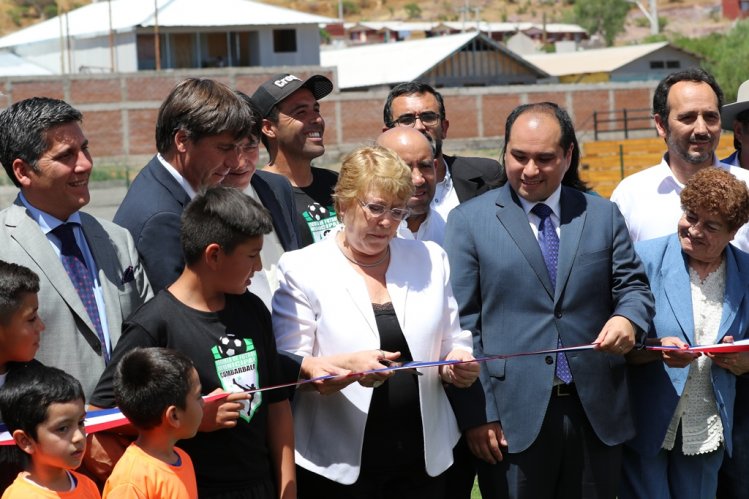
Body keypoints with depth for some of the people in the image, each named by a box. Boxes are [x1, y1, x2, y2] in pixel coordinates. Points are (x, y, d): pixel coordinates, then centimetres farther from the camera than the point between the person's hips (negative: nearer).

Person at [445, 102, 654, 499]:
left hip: (596, 416, 3)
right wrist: (475, 414, -9)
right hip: (512, 419, -3)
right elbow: (462, 325, -2)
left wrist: (628, 318, -14)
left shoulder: (603, 216, 11)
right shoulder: (469, 221, 2)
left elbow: (633, 287, 12)